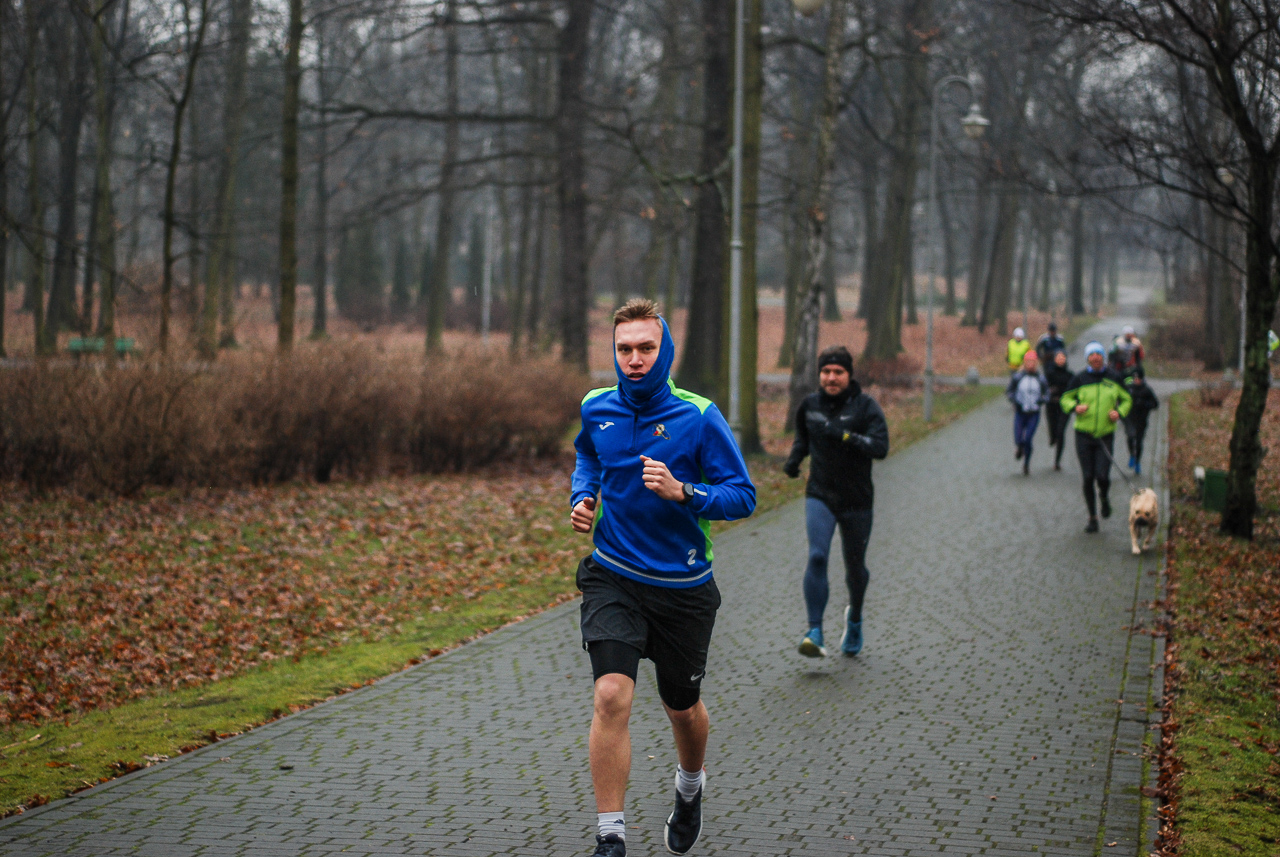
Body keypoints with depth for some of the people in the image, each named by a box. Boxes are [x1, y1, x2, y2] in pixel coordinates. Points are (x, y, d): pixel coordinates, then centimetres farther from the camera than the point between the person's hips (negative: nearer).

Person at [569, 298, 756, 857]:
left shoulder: (698, 417, -12)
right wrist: (582, 496, 4)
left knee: (682, 707, 17)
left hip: (682, 587, -1)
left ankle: (690, 788, 50)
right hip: (613, 578, 1)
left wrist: (682, 492, -26)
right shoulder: (596, 410, -1)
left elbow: (743, 496, -11)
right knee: (611, 696, -19)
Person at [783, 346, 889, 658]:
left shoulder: (865, 406, -9)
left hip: (857, 500, -1)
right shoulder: (810, 404, 2)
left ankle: (854, 618, 43)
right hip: (820, 496, 1)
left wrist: (843, 435, -32)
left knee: (855, 567, 12)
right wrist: (794, 459, 3)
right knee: (817, 557, -20)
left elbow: (880, 447, -22)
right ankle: (815, 632, -22)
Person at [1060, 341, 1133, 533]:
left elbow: (1126, 399, 16)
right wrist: (1075, 407, -13)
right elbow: (1065, 399, 9)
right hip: (1084, 435, 0)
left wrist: (1119, 412, -3)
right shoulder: (1080, 379, 0)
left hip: (1106, 436, 0)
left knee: (1102, 476, -12)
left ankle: (1104, 496, 24)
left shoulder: (1113, 379, 3)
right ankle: (1092, 517, 14)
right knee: (1088, 478, -1)